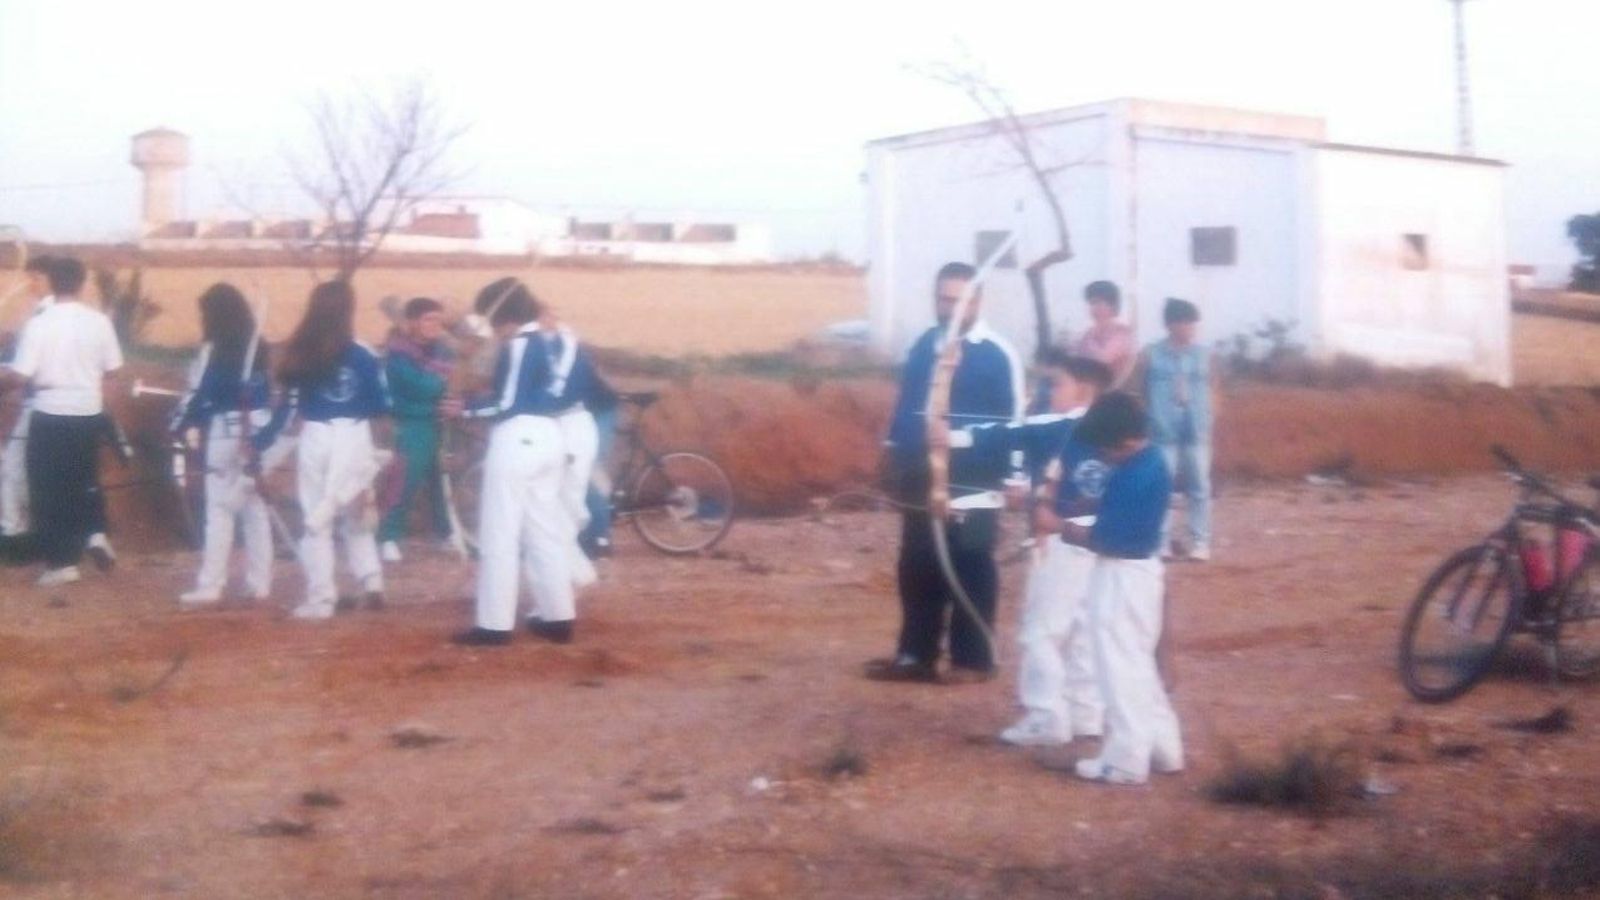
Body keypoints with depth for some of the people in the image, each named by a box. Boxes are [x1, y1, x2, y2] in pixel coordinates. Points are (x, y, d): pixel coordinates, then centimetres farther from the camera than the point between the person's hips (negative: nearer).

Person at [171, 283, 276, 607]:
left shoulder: (215, 349, -11)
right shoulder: (258, 347, 10)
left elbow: (199, 393, -10)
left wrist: (178, 426, 1)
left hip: (226, 431, -7)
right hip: (259, 430, 7)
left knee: (220, 508, -5)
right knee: (255, 505, 11)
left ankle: (210, 586, -6)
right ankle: (259, 583, 13)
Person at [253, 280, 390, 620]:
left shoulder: (301, 353, -2)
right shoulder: (363, 356, -4)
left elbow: (287, 405, -1)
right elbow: (382, 406, -1)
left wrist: (261, 442, 7)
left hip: (316, 439, -1)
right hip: (354, 439, 1)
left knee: (317, 520, 7)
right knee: (355, 516, 19)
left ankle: (321, 599, 7)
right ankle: (372, 583, 11)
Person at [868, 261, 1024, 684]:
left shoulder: (997, 354, -9)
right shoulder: (925, 345, 11)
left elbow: (1013, 419, -10)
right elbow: (906, 402, 18)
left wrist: (1009, 473, -13)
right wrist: (893, 452, 16)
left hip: (972, 486, -7)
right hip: (922, 481, 7)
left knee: (971, 574, 1)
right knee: (917, 570, 11)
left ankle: (972, 659, 10)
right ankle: (915, 654, 19)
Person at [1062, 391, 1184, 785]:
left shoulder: (1135, 477, -25)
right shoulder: (1149, 462, 5)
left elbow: (1108, 539, -25)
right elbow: (1118, 517, 11)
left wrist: (1070, 531, -11)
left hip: (1122, 579, -10)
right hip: (1136, 571, 10)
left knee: (1120, 667, 0)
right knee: (1137, 665, 20)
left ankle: (1126, 760, 8)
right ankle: (1163, 748, 28)